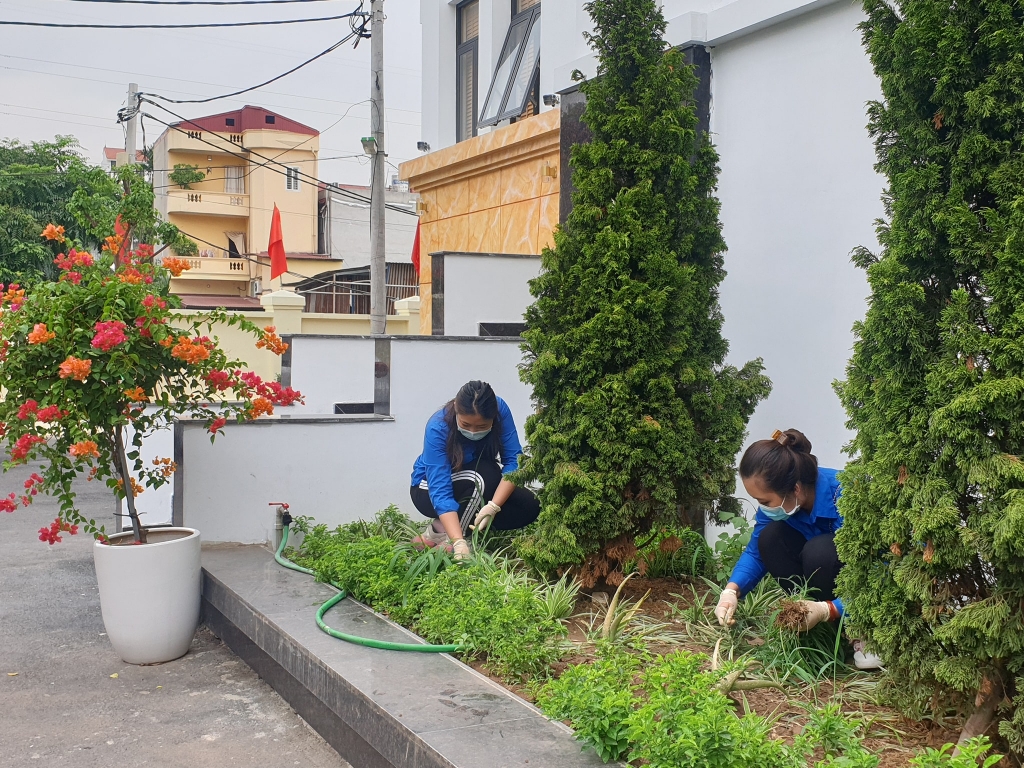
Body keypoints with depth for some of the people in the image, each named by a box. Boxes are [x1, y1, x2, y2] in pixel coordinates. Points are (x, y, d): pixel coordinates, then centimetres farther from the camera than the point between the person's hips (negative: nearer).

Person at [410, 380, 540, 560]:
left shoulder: (500, 410, -25)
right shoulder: (437, 428, -33)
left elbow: (513, 460, -24)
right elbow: (440, 492, -38)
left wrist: (493, 506, -39)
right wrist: (459, 542, -49)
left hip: (480, 487, 5)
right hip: (428, 490, -4)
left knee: (530, 507, -17)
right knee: (484, 476, -34)